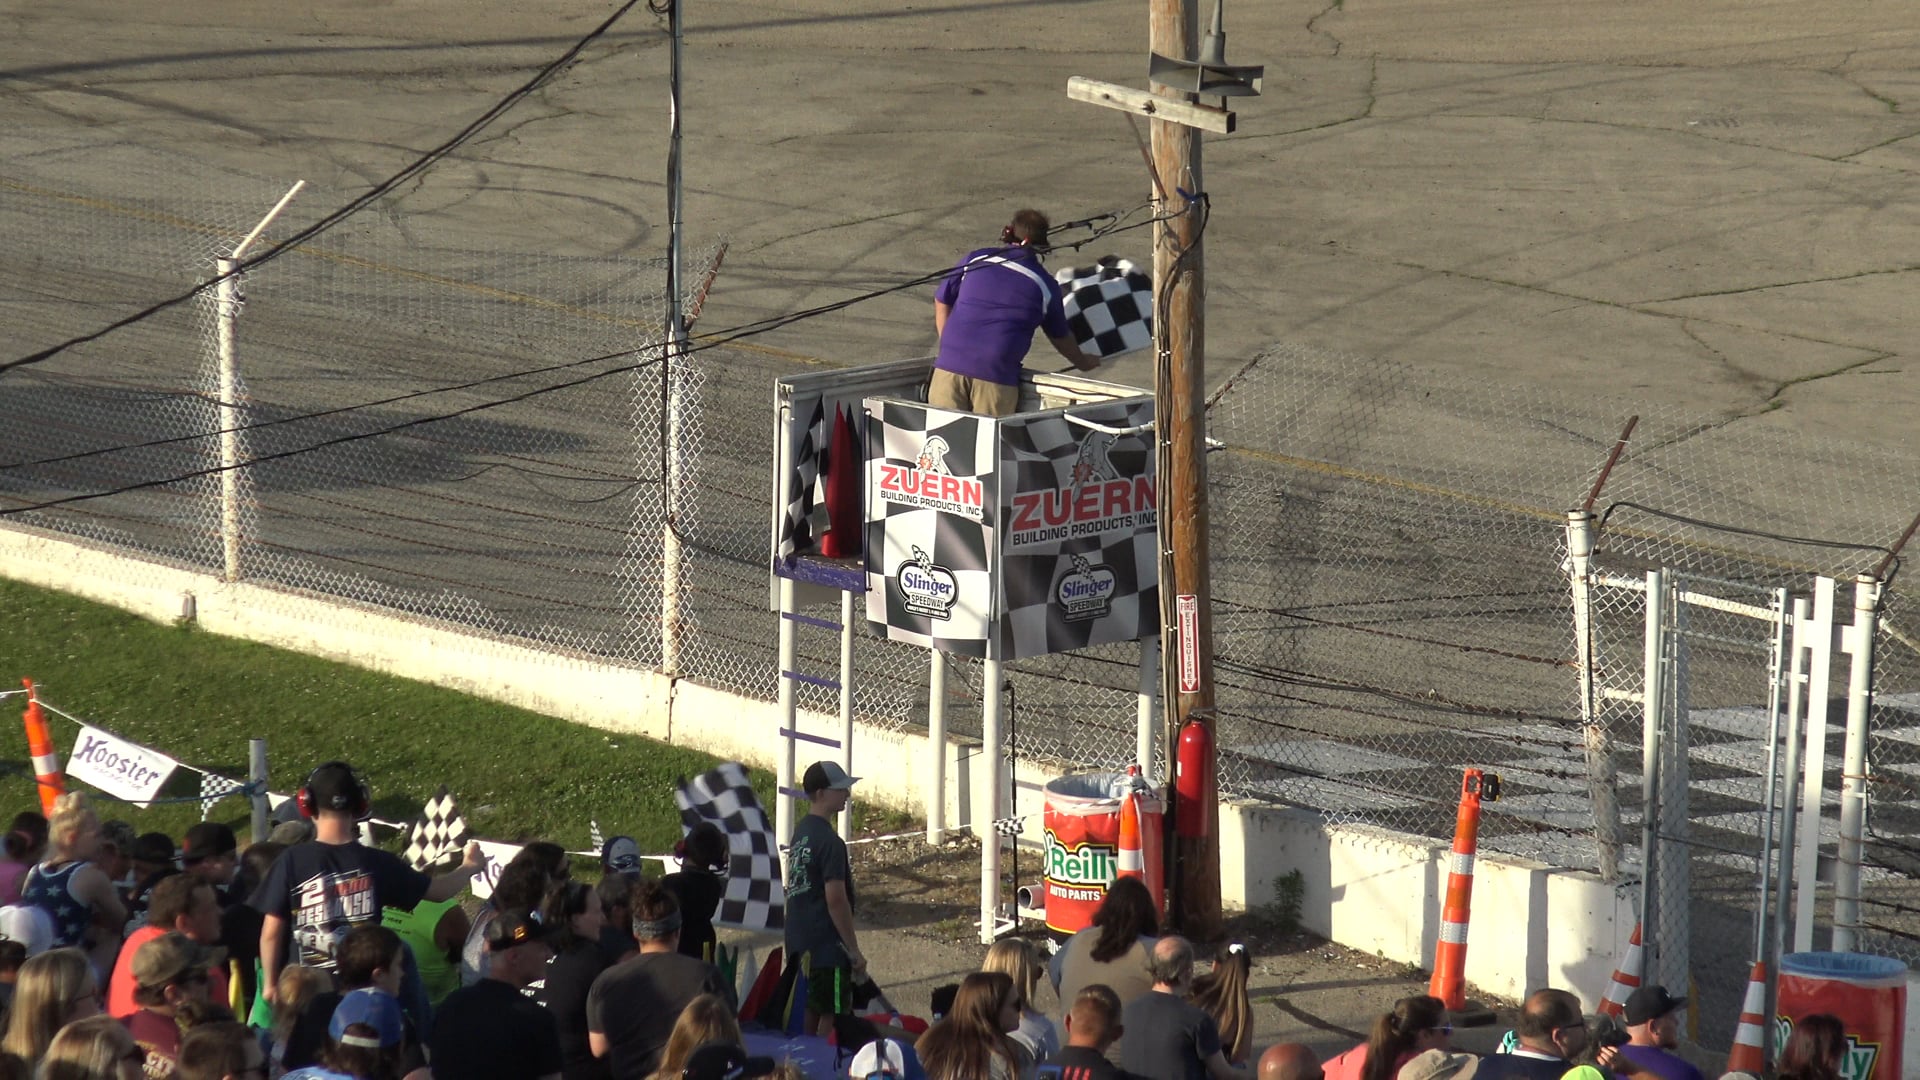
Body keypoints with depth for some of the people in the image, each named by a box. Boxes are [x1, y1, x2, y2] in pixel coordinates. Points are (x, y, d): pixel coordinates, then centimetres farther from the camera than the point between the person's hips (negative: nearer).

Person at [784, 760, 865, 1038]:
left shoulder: (801, 832, 11)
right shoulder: (829, 842, -18)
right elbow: (836, 900, -20)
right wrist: (854, 951, -14)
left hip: (801, 945, 9)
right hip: (828, 948, -9)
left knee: (811, 1015, 15)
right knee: (831, 1017, -5)